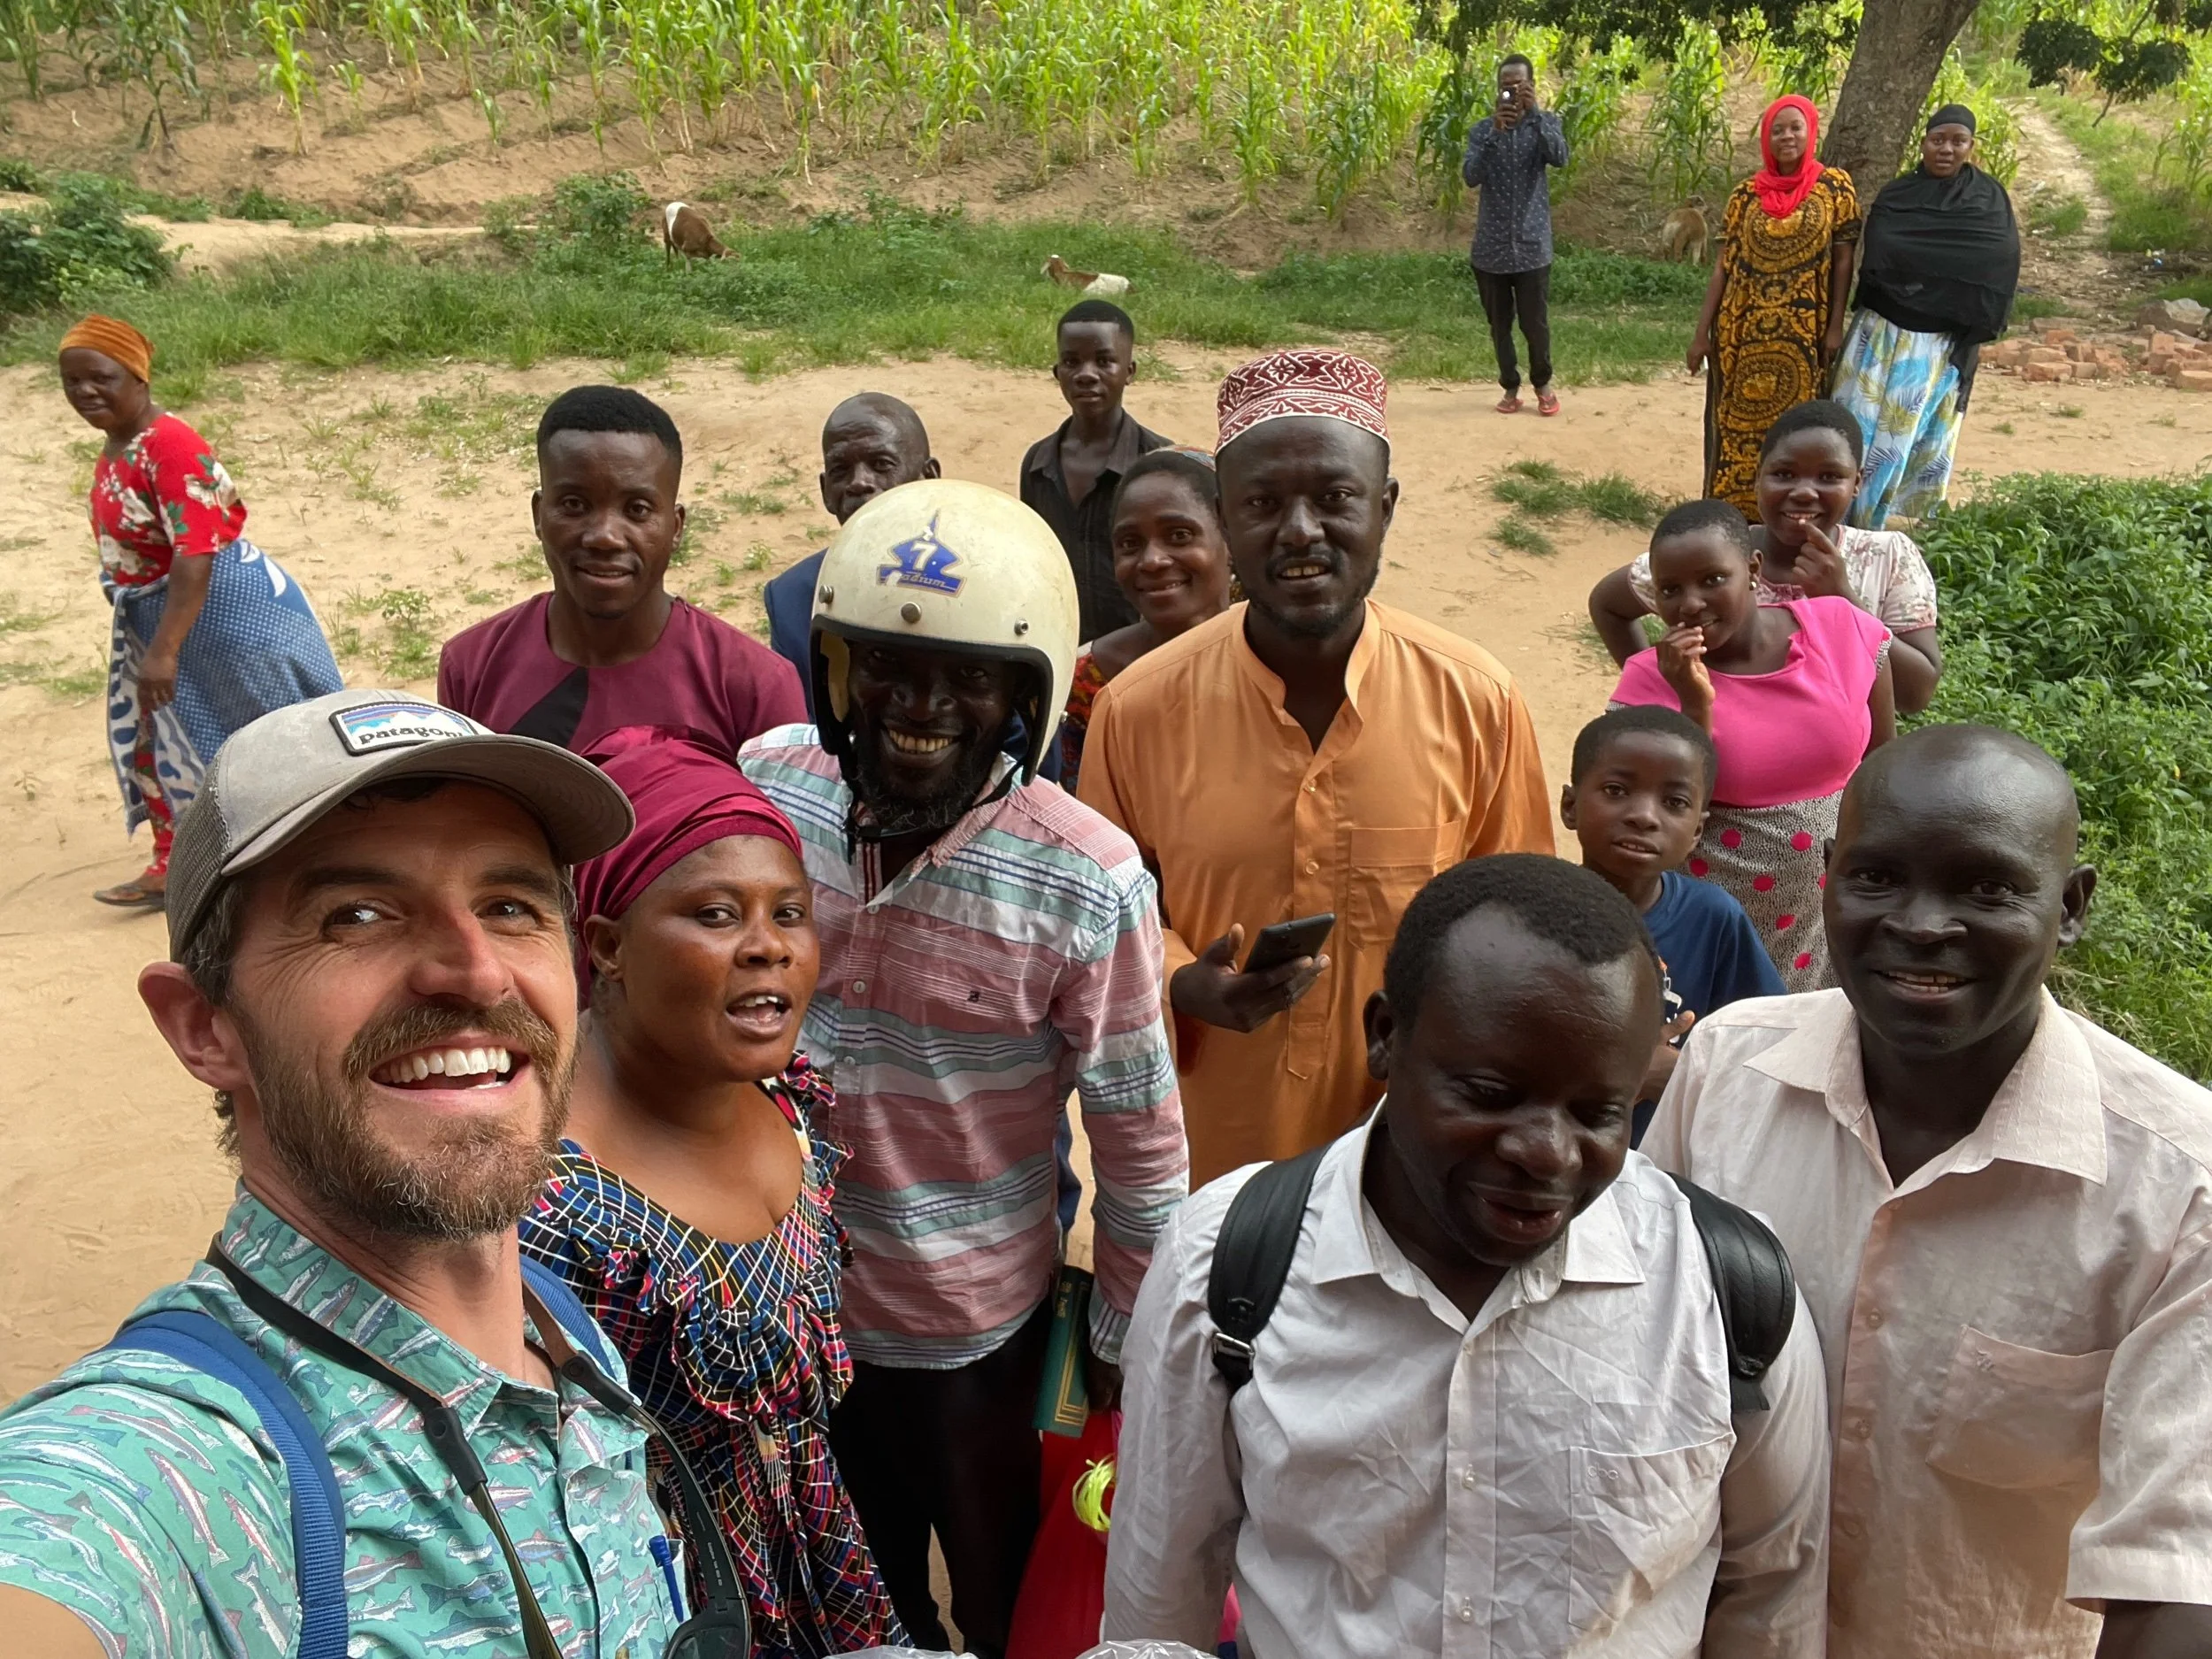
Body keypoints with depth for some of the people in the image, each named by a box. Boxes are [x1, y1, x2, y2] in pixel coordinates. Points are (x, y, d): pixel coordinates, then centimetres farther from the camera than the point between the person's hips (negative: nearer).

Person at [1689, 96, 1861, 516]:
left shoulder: (1835, 186, 0)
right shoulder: (1746, 194, 3)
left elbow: (1843, 259, 0)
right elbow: (1723, 265, 3)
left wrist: (1835, 326, -6)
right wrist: (1702, 332, -1)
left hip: (1803, 331, -1)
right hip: (1742, 329, 2)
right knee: (1735, 420, 6)